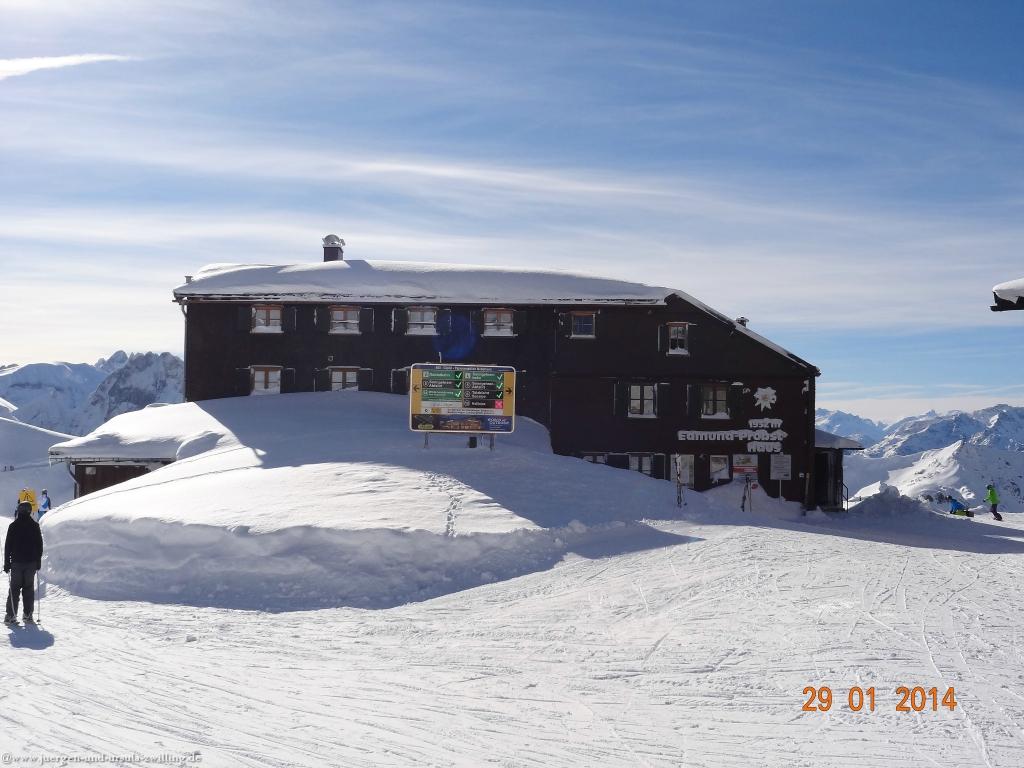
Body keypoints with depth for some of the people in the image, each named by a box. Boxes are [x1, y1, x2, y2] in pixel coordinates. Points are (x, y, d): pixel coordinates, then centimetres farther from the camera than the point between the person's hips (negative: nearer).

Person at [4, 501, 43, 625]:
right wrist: (38, 561, 12)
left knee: (14, 588, 6)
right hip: (31, 562, 1)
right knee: (29, 588, 7)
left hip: (16, 562, -1)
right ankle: (28, 615, 5)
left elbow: (8, 545, -2)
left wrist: (6, 563, 3)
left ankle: (11, 615, 0)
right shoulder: (35, 526, -1)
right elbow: (39, 545, 3)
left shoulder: (13, 526, -3)